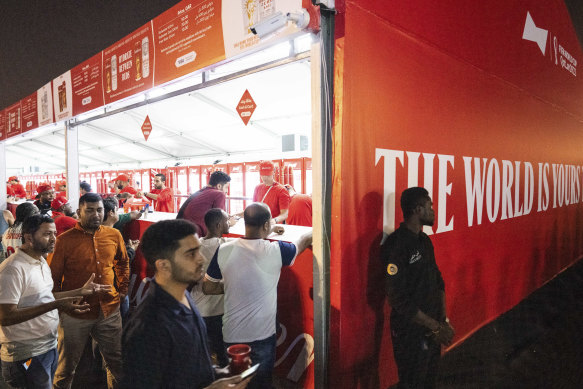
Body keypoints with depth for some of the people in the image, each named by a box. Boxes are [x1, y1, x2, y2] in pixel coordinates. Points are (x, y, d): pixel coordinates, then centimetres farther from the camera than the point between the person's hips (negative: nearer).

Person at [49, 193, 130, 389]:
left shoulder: (114, 235, 1)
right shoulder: (65, 240, -10)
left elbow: (123, 262, 17)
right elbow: (52, 278, -3)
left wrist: (122, 289, 11)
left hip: (110, 311, 3)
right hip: (75, 315, -2)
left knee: (118, 363, 15)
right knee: (66, 367, 17)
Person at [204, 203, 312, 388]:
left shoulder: (223, 251, -12)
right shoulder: (275, 251, -18)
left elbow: (208, 288, 1)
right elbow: (303, 242, 3)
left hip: (232, 335, 2)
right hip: (262, 336, -2)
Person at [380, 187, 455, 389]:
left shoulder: (425, 241, 6)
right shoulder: (396, 245, -22)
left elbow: (438, 281, 12)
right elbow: (399, 299, -24)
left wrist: (443, 320, 3)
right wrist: (436, 326, -17)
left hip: (431, 330, 8)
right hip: (410, 332, -8)